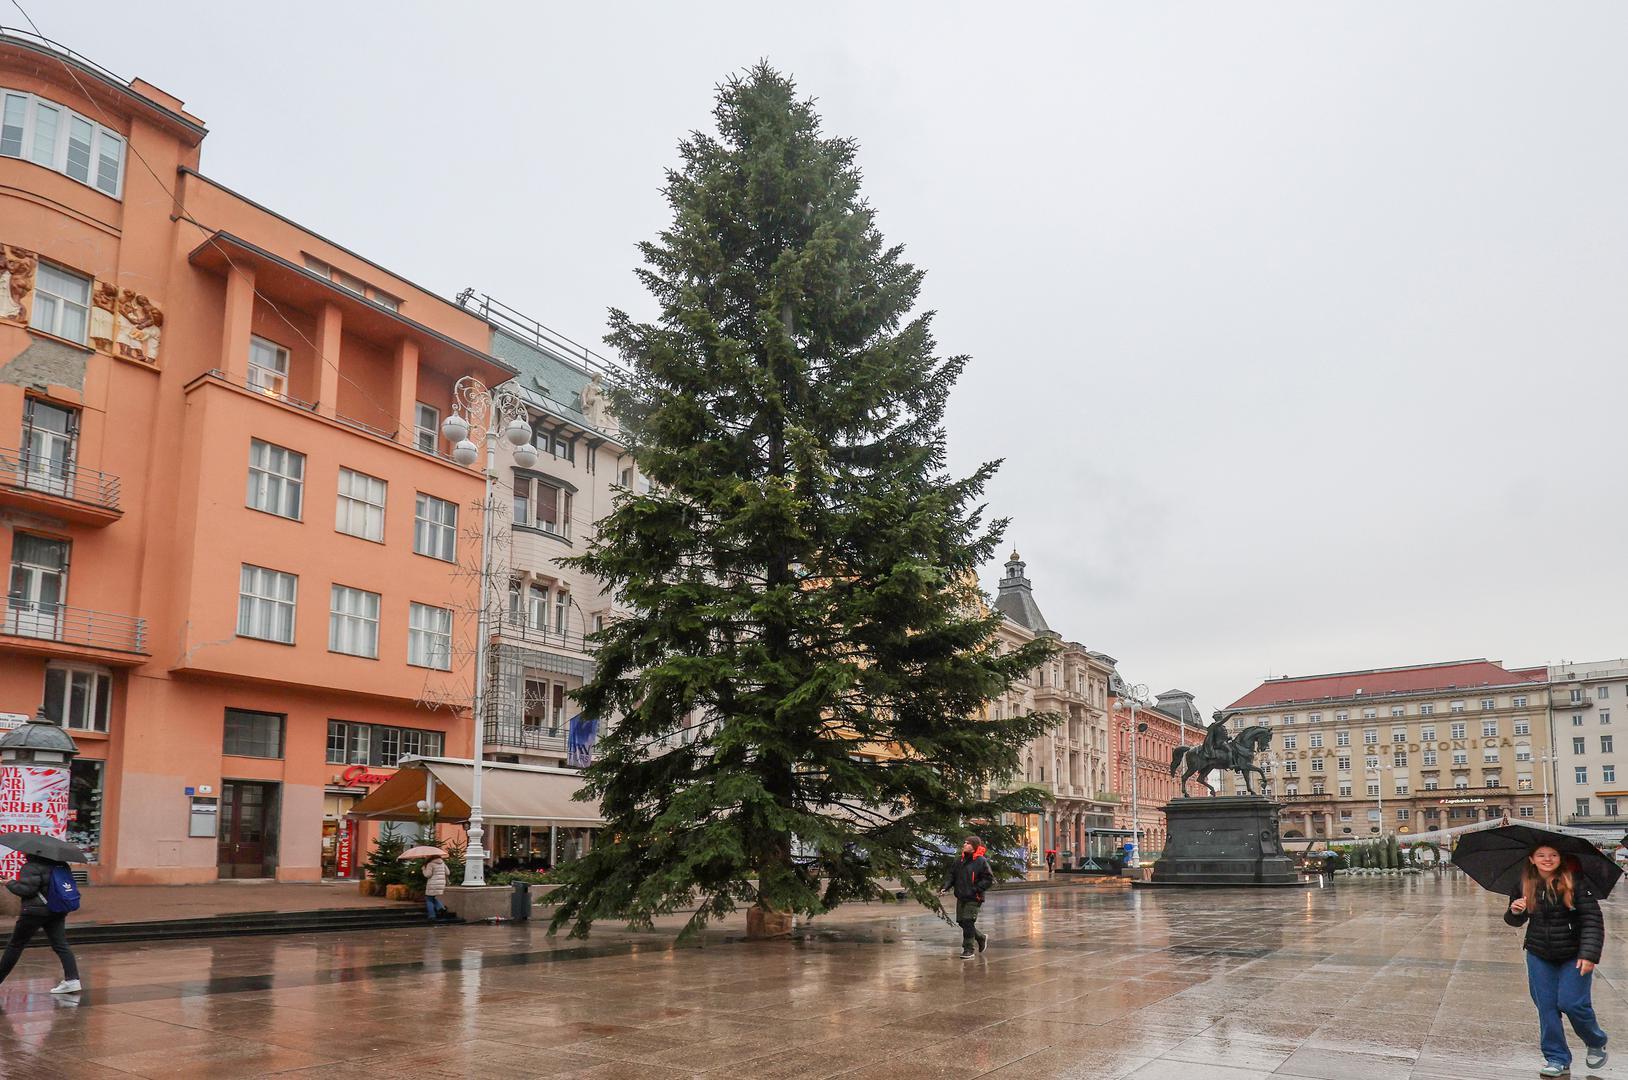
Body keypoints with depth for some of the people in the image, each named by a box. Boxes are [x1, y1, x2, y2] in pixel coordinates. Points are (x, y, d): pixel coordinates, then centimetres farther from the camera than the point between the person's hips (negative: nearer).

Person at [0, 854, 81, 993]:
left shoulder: (31, 867, -14)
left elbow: (27, 888, -19)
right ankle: (72, 979, -8)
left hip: (35, 912, -7)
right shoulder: (59, 864, 9)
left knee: (15, 945, 10)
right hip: (58, 912, 7)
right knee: (61, 945, 2)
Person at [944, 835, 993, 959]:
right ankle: (981, 938, 31)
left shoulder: (981, 861, -10)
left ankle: (968, 950, 1)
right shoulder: (959, 860, 9)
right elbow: (952, 875, 17)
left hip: (973, 899, -7)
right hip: (961, 898, 7)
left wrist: (975, 889, -16)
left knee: (968, 922, -11)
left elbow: (989, 879, -10)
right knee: (961, 922, 9)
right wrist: (946, 887, 1)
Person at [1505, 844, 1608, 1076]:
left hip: (1574, 956, -3)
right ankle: (1557, 1059, 18)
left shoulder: (1576, 882, -13)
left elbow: (1593, 919, -14)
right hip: (1539, 956, 4)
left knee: (1571, 1003, -6)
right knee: (1546, 1007, 4)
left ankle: (1596, 1044, 25)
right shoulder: (1525, 886, -1)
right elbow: (1516, 921, 10)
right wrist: (1515, 912, -14)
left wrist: (1589, 954, -21)